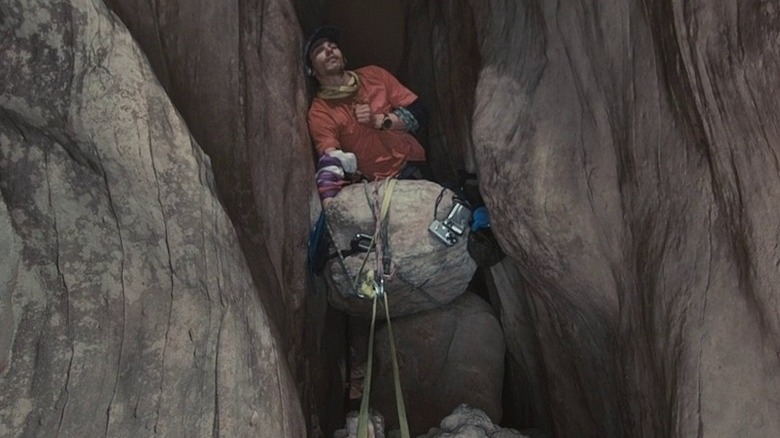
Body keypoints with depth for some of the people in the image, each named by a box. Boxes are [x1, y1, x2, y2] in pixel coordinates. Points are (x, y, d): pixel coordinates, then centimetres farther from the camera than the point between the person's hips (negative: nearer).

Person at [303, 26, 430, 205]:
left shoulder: (374, 75, 6)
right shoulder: (320, 112, -6)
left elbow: (419, 113, 6)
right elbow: (330, 162, -21)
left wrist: (380, 120, -11)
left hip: (413, 169, 3)